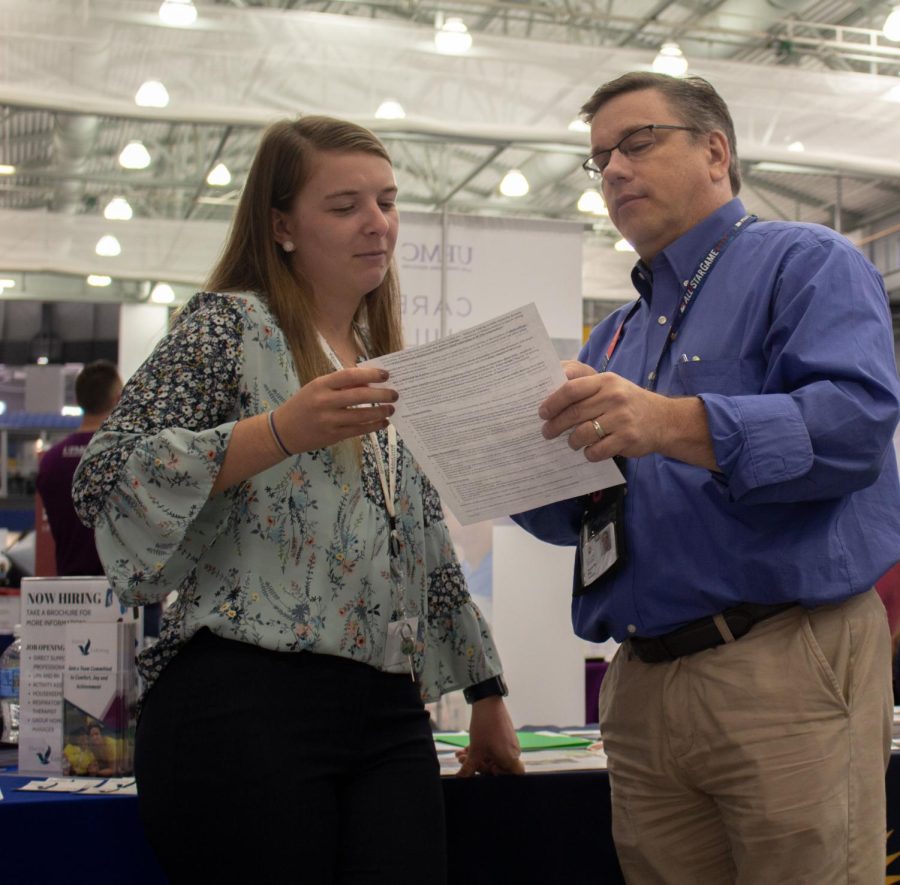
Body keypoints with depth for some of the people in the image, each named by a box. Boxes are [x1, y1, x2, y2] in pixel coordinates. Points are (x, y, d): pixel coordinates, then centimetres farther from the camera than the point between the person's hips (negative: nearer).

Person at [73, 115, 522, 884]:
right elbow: (107, 483, -10)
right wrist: (282, 431, -20)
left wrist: (486, 694, 24)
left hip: (389, 718, 6)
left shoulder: (390, 371, 21)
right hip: (248, 705, -6)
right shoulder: (231, 326, 2)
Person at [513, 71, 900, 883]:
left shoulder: (805, 263, 2)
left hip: (789, 667, -6)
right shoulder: (618, 334, 23)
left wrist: (675, 424, -30)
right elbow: (570, 516, 18)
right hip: (642, 686, 7)